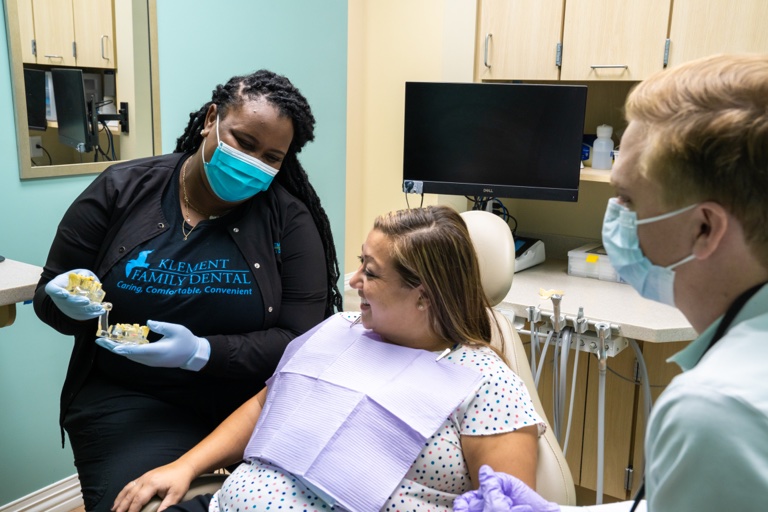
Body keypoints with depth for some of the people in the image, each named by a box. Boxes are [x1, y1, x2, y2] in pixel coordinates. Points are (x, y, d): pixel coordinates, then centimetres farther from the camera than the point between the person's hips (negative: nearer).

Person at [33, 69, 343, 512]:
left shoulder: (289, 220, -5)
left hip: (254, 399, 0)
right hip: (129, 400, 1)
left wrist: (200, 353, -22)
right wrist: (71, 302, -17)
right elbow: (48, 295, 8)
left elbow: (301, 341, -8)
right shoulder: (121, 190, -1)